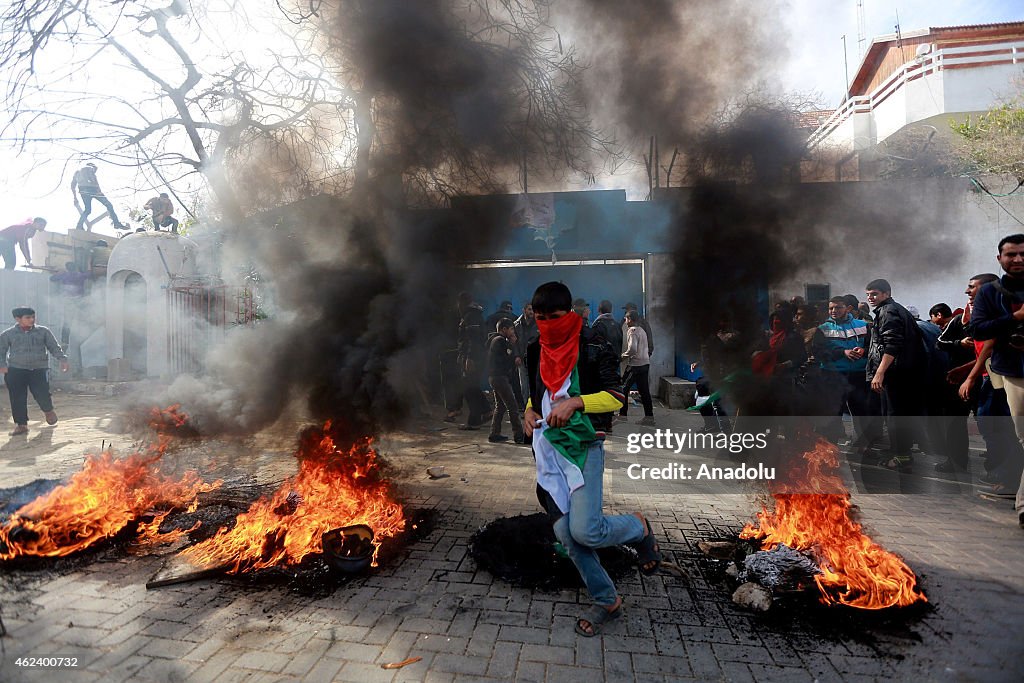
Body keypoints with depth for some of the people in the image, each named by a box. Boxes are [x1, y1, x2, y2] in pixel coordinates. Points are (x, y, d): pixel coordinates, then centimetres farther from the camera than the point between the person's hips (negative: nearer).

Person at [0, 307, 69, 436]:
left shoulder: (43, 331, 5)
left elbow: (54, 347, 6)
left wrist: (62, 359, -6)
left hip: (39, 369, -1)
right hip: (16, 370, 1)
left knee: (42, 393, -10)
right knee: (17, 398, 1)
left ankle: (48, 410, 24)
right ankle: (21, 424, 13)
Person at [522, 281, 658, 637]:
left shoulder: (593, 348, -7)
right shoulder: (536, 352, 10)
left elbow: (616, 397, -9)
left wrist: (576, 402, -23)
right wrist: (530, 411, 2)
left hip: (584, 446, -6)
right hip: (550, 448, 6)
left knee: (585, 530, -18)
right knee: (565, 533, 5)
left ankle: (638, 527, 17)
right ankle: (606, 601, 26)